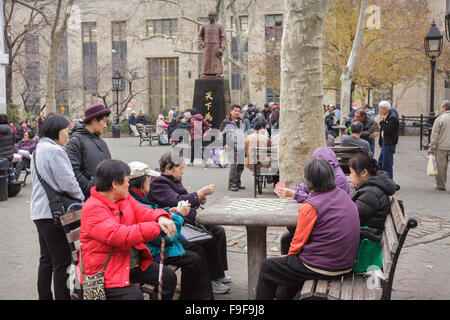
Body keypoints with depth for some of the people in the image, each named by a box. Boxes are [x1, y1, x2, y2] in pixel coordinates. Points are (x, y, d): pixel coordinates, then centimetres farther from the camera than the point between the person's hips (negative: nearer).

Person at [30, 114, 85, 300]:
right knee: (62, 263, -4)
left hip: (40, 211, 10)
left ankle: (44, 296, 27)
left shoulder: (38, 149, 15)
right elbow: (68, 183, -20)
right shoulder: (54, 150, -16)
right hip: (53, 213, -10)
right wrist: (81, 198, -2)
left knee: (46, 259, 18)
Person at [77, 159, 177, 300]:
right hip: (104, 269, -8)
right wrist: (157, 228, -30)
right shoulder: (93, 209, -21)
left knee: (168, 277, 2)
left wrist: (160, 218, -26)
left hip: (133, 263, 8)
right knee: (134, 295, -28)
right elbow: (120, 236, -31)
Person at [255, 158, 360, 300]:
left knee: (267, 267, 11)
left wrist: (289, 255, 9)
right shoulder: (343, 195, 1)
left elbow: (299, 242, -11)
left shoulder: (310, 206, -21)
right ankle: (284, 296, 43)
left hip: (321, 268, -8)